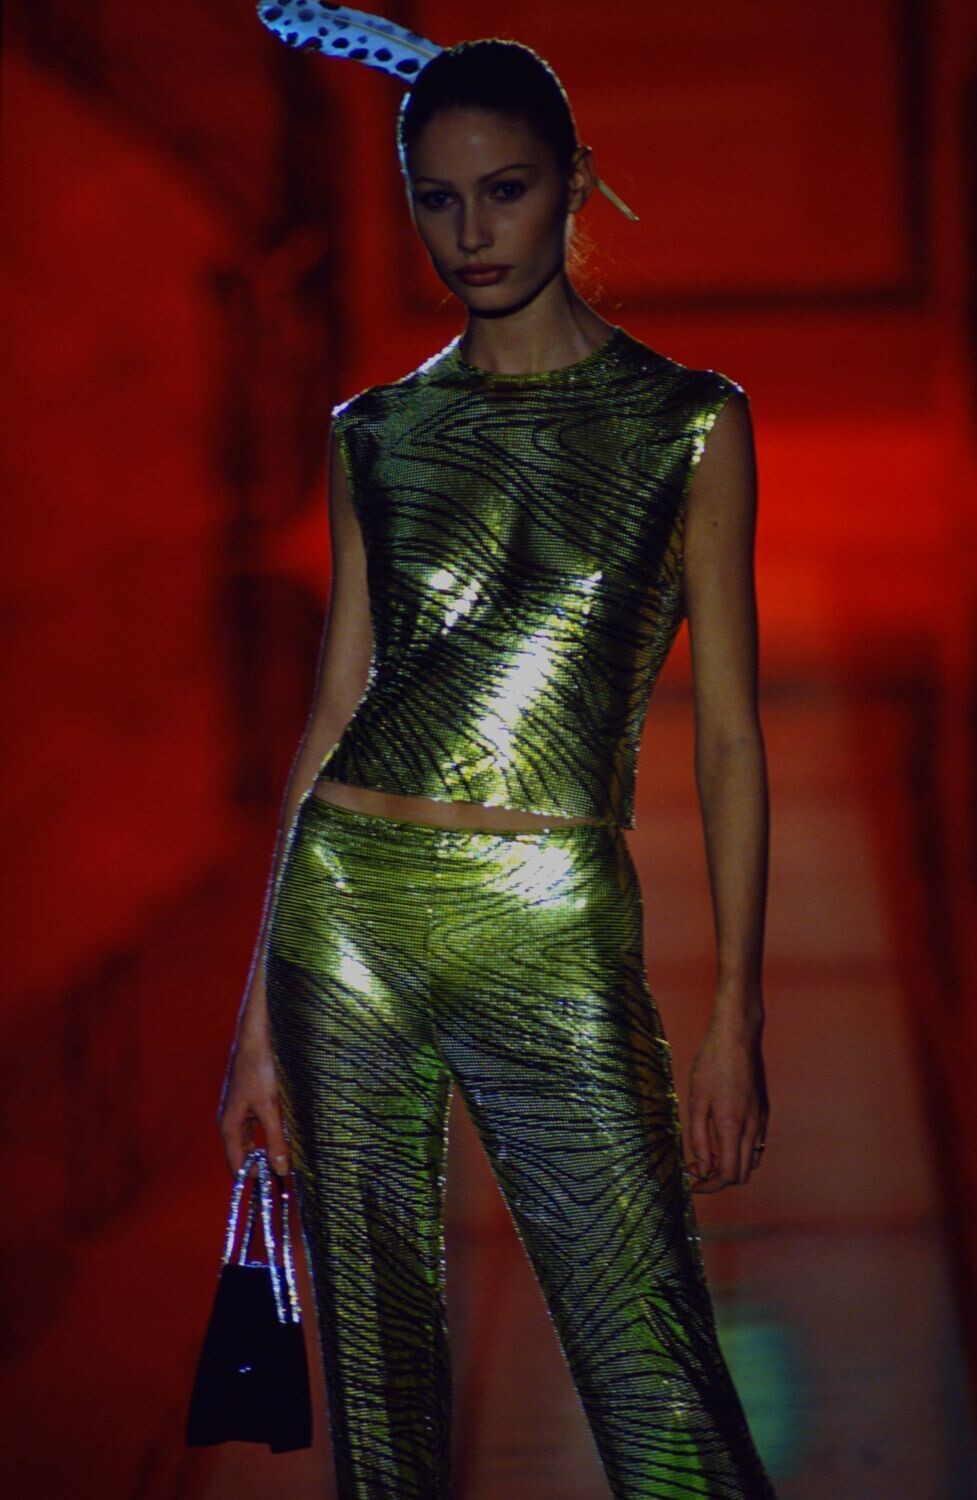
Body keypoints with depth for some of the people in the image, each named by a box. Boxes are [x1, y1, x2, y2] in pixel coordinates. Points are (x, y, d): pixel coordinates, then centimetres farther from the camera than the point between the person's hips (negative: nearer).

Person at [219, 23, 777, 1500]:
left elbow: (727, 731, 2)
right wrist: (259, 1011, 8)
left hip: (552, 934, -3)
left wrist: (736, 1016, -4)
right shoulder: (377, 433, 11)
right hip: (346, 915, 3)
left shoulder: (687, 421, 4)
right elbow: (331, 710, 12)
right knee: (378, 1370, 8)